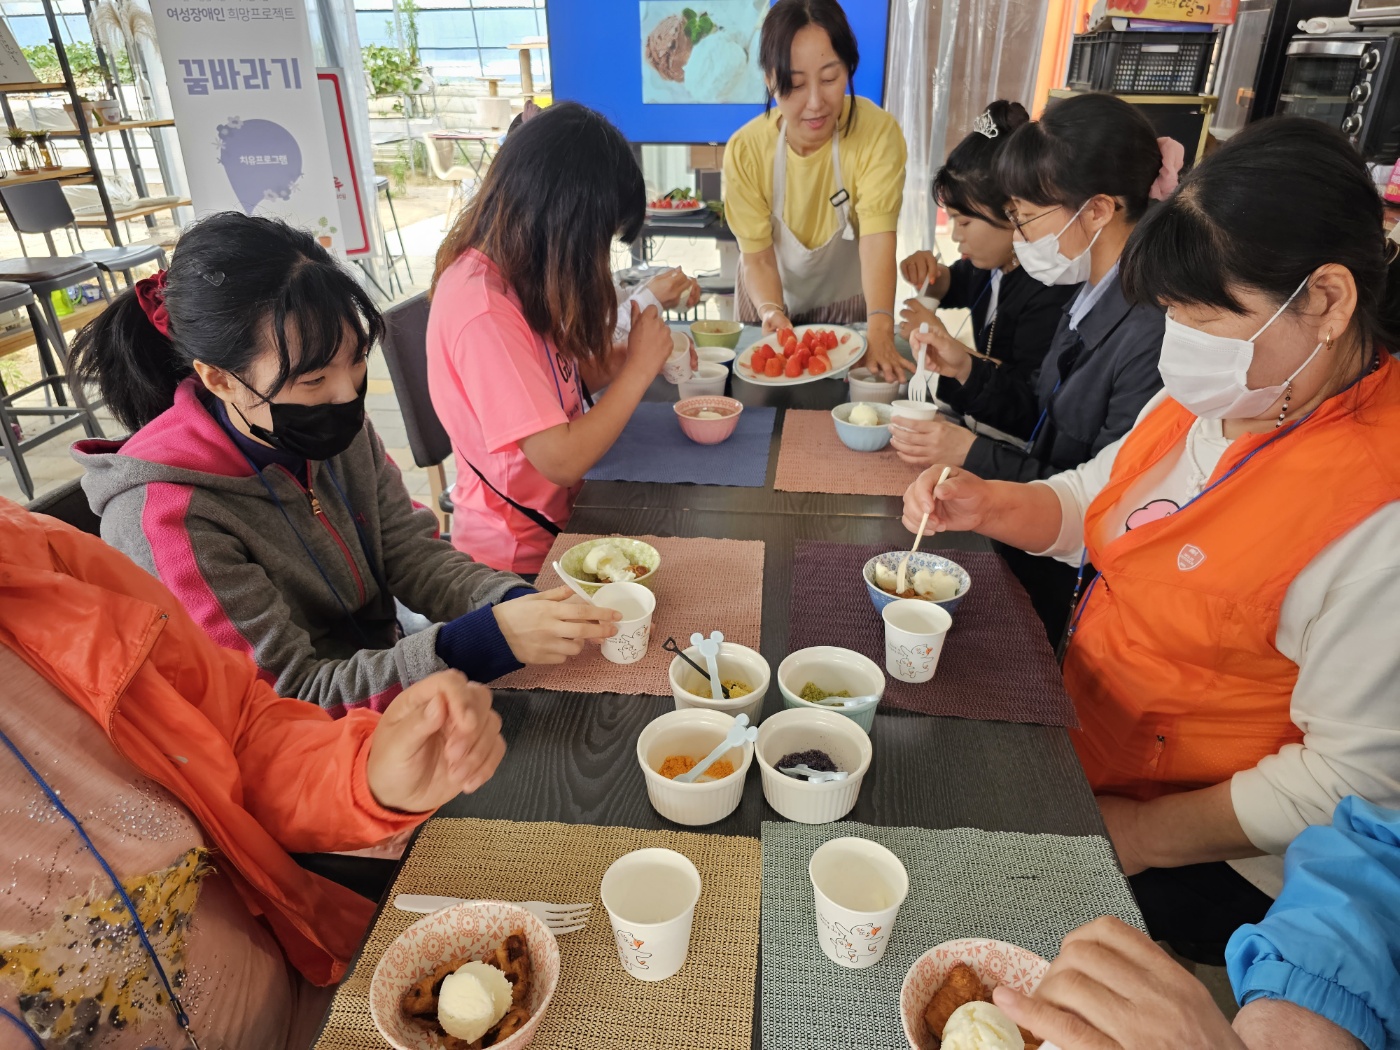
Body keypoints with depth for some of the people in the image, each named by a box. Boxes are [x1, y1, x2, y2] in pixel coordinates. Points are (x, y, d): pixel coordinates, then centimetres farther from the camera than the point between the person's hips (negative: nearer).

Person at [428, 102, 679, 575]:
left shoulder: (507, 271, 0)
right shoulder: (483, 311, -28)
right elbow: (562, 458, -29)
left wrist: (632, 355, -9)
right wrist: (640, 367, -19)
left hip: (553, 517, 8)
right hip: (520, 555, -8)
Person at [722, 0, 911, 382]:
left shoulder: (877, 132, -25)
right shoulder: (745, 150, -21)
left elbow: (878, 238, -33)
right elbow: (757, 256, -18)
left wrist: (879, 328, -49)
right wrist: (772, 314, -39)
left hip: (848, 304, -1)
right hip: (774, 303, 1)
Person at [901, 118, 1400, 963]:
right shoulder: (1214, 398, -1)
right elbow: (1091, 505, 12)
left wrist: (1144, 834, -19)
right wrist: (987, 505, -8)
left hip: (1205, 859, -7)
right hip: (1082, 726, 7)